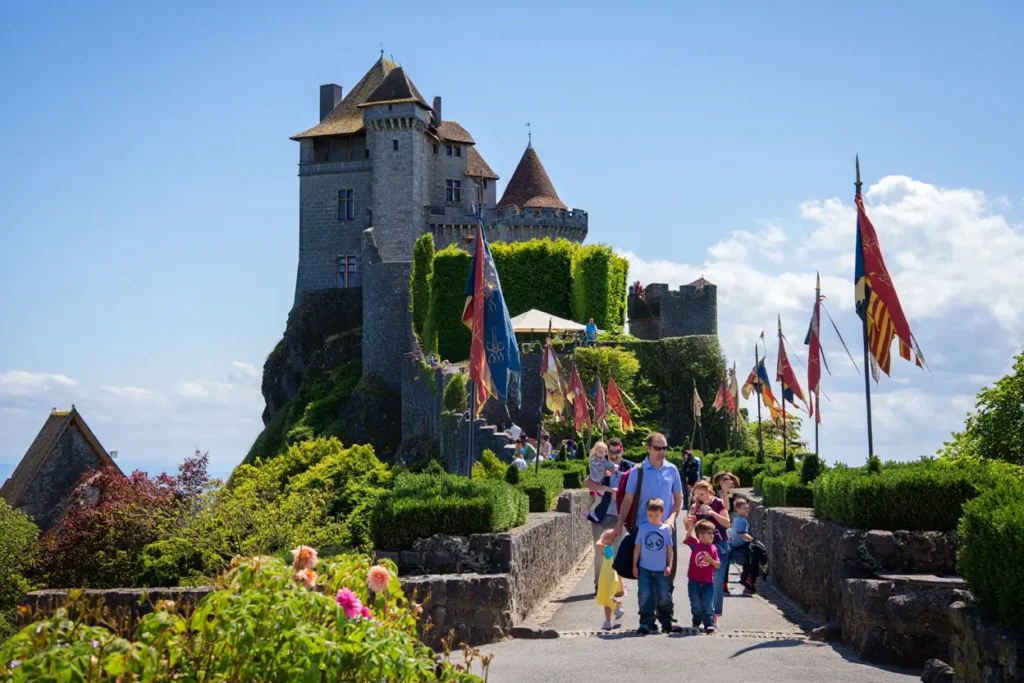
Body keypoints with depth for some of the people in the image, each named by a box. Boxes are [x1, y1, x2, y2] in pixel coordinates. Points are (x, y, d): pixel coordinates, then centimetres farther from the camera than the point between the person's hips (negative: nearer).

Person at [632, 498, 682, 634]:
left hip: (661, 569, 0)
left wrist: (669, 566, -3)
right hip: (645, 569, 0)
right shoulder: (642, 528, 0)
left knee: (664, 597, 5)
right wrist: (634, 565, 3)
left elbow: (670, 549, 4)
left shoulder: (666, 529, 0)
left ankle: (667, 624, 17)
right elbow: (637, 547, 5)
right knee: (645, 596, -5)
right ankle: (646, 624, -1)